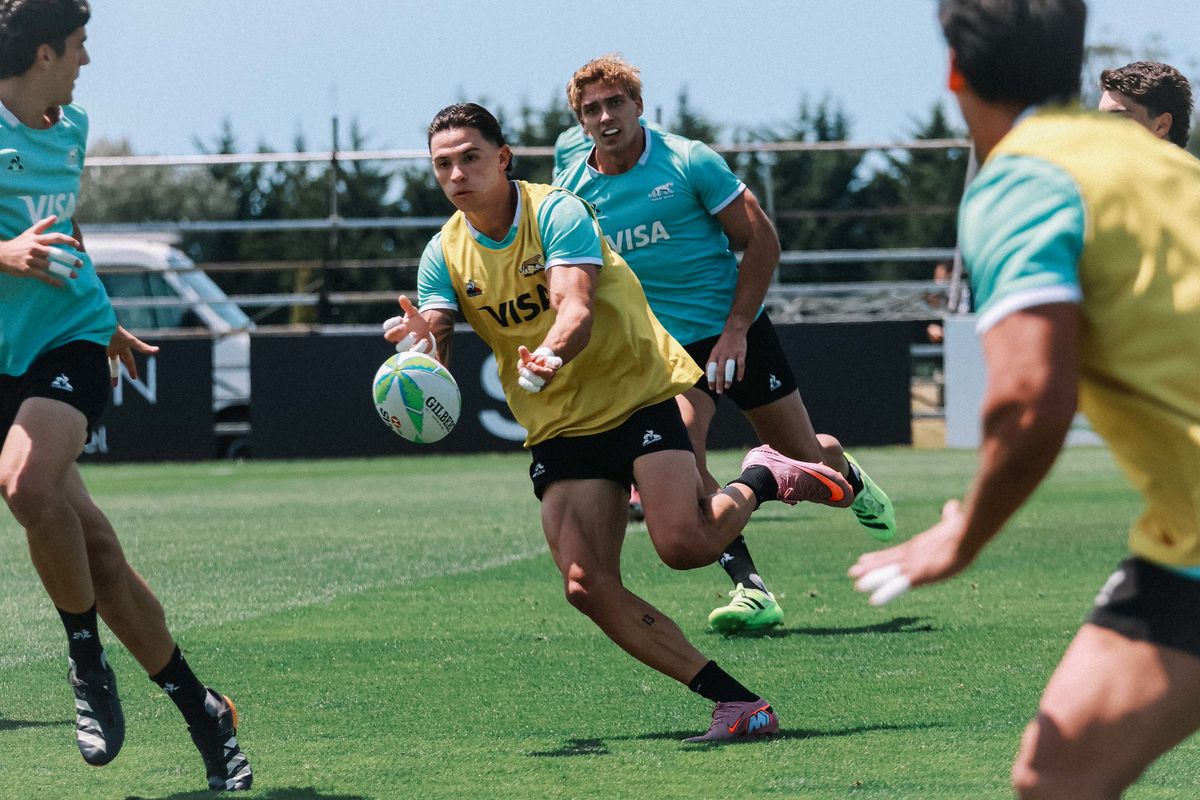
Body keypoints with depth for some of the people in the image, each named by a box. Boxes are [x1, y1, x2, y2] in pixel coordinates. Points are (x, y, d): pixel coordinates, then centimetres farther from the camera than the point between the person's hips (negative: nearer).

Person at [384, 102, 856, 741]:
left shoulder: (556, 212, -12)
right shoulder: (444, 255, 2)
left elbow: (575, 308, -26)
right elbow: (433, 364, -6)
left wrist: (550, 355, -49)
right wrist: (419, 341, -30)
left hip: (636, 393, -4)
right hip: (557, 427, 5)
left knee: (684, 545, -24)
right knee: (588, 587, -13)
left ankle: (764, 480, 10)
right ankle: (736, 701, -8)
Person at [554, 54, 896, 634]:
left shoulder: (688, 162, -12)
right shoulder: (571, 189, -4)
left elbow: (762, 240, -8)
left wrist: (735, 329, -13)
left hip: (737, 330, -1)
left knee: (803, 456, 7)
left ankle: (851, 479, 46)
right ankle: (749, 586, -19)